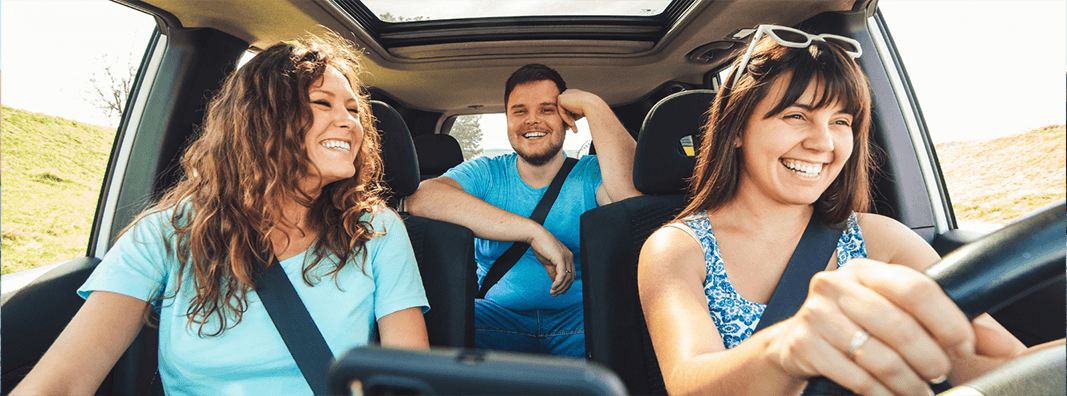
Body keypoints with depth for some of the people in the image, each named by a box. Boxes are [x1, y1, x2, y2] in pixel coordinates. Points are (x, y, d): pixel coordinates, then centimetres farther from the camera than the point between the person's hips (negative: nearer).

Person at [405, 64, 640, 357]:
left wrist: (592, 105, -12)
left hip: (579, 319, 0)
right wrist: (534, 232, -23)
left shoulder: (590, 174, 5)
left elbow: (633, 196, -20)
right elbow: (420, 199, -18)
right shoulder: (486, 174, 6)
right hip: (500, 317, 1)